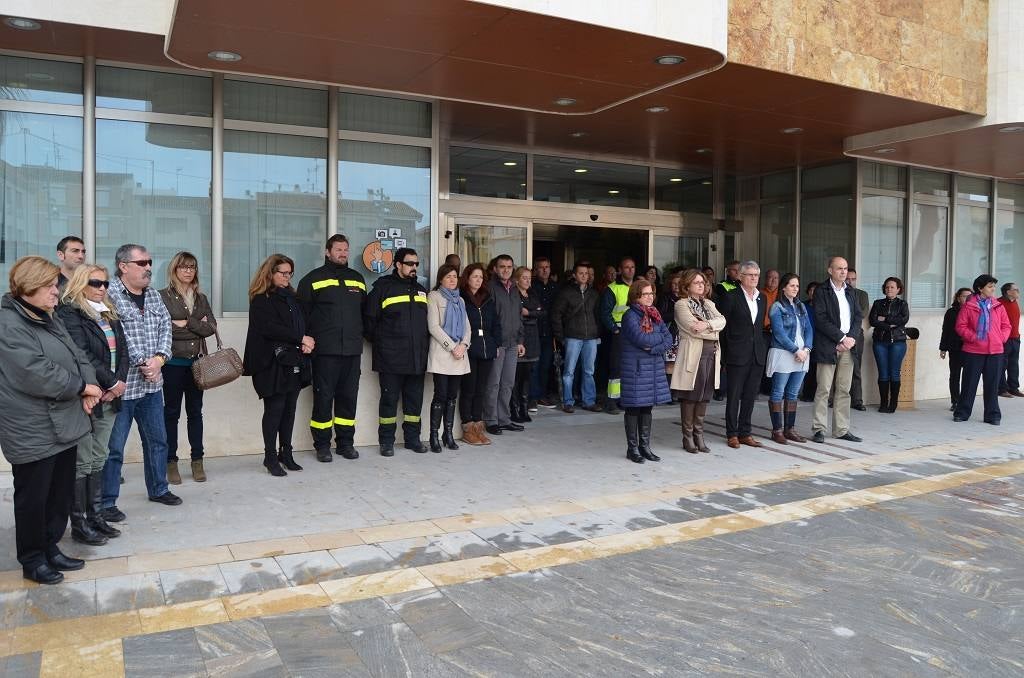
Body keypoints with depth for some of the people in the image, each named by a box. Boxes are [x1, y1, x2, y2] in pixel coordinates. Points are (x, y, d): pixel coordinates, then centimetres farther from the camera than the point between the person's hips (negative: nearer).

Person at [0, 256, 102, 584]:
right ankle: (32, 560, 22)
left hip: (64, 424, 9)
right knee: (33, 498, 7)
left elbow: (77, 356, 13)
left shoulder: (48, 319, 14)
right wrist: (80, 386, -14)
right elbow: (38, 374, -25)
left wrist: (88, 385, -7)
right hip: (33, 431, -9)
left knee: (61, 494, 17)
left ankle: (50, 549, 32)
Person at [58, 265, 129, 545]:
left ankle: (95, 516, 21)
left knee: (99, 459, 12)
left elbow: (122, 351, 10)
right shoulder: (69, 314, -8)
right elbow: (82, 356, -18)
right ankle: (79, 523, 8)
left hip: (109, 398, 7)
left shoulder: (109, 314, 15)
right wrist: (112, 382, -14)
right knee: (82, 463, 0)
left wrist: (120, 382, -6)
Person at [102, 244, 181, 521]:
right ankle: (107, 503, 13)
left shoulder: (154, 295, 11)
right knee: (113, 447, 1)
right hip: (121, 384, -7)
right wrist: (143, 363, -16)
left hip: (151, 383, 7)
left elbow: (165, 327, 6)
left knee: (157, 439, 17)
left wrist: (159, 358, -10)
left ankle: (158, 489, 33)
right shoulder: (109, 294, -13)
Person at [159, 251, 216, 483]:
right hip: (173, 362, -4)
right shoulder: (163, 296, -3)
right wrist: (196, 328, -10)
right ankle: (171, 462, 14)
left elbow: (211, 327, 0)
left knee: (195, 411, 9)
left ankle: (197, 460, 17)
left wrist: (185, 323, -12)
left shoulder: (201, 298, 12)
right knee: (171, 412, 5)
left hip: (197, 362, 4)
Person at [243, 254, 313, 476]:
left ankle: (286, 453, 16)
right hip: (273, 364, -6)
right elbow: (270, 328, -14)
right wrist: (301, 339, -13)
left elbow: (302, 323, 17)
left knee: (289, 410, 8)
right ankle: (271, 457, 6)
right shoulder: (260, 300, -3)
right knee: (274, 410, -2)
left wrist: (306, 343, -4)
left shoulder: (292, 298, 18)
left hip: (295, 363, 6)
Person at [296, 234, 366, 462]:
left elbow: (364, 310, 21)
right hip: (325, 350, -4)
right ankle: (322, 445, 9)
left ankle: (346, 442, 18)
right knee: (323, 397, 0)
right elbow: (302, 313, -1)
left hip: (352, 350, 4)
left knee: (348, 397, 8)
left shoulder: (357, 279, 16)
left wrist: (360, 335, 12)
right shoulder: (313, 279, 2)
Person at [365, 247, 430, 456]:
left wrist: (424, 343, 14)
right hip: (391, 358, -5)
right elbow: (369, 319, -2)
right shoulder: (383, 287, -1)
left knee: (415, 399, 10)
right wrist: (379, 342, -1)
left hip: (417, 358, 5)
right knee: (389, 399, 1)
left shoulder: (420, 290, 16)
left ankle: (412, 438, 21)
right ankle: (386, 441, 11)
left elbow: (428, 320, 23)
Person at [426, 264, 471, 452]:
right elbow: (433, 327, -7)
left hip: (459, 355, 5)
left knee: (453, 395, 5)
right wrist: (452, 347, -12)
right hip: (441, 354, -5)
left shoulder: (460, 300, 20)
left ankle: (448, 434, 11)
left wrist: (463, 345, -5)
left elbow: (467, 327, 14)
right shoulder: (434, 296, 2)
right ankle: (434, 436, -1)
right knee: (441, 395, -9)